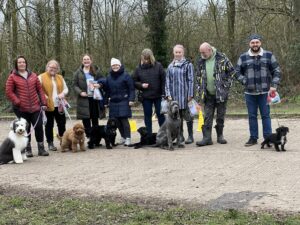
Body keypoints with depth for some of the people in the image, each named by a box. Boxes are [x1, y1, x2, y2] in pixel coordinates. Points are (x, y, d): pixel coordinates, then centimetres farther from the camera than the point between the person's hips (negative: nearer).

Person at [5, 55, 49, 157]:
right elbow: (9, 92, -1)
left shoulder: (33, 75, 10)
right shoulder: (12, 77, 2)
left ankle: (41, 148, 12)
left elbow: (40, 89, 11)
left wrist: (43, 103, 4)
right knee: (26, 128, 3)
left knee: (39, 127, 0)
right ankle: (28, 149, 15)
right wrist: (18, 102, -10)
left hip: (35, 107, 2)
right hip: (21, 109, -2)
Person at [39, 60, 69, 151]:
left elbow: (66, 88, 16)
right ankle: (50, 143, 13)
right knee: (49, 125, 4)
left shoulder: (60, 77, 14)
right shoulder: (41, 77, -2)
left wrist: (63, 93, -4)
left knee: (62, 124, 8)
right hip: (48, 105, -4)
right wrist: (43, 97, -20)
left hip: (59, 105, 4)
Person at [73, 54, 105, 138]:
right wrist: (80, 92, -15)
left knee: (95, 118, 8)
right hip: (84, 99, -1)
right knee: (86, 119, -1)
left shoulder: (96, 71, 6)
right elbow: (75, 85, 2)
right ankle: (88, 135, 7)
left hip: (95, 98, 1)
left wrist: (99, 85, -12)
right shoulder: (78, 72, 3)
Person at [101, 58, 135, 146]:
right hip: (113, 103, 5)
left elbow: (131, 88, -6)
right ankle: (123, 137, 18)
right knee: (117, 121, 6)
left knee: (124, 119, -9)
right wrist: (106, 102, 14)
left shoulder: (125, 75, -3)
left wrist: (131, 99, -13)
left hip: (123, 102, -5)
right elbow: (107, 90, 16)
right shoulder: (109, 77, 12)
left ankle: (128, 138, -3)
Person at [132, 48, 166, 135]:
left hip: (158, 95, -2)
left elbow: (164, 79, -4)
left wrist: (163, 93, -8)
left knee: (160, 114, 5)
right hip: (145, 96, 2)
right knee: (147, 115, 9)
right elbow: (134, 81, 8)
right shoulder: (139, 68, 1)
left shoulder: (158, 66, -3)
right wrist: (141, 85, -11)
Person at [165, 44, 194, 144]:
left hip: (185, 95, -4)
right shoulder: (170, 66, 10)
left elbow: (191, 80, -3)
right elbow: (167, 81, 11)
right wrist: (168, 94, 2)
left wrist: (190, 94, -9)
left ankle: (190, 136, 11)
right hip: (174, 95, 4)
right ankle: (180, 136, 18)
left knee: (187, 116, 1)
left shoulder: (188, 65, -1)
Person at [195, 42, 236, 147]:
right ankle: (207, 138, 1)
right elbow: (198, 77, 15)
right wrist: (200, 89, 7)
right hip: (208, 95, 3)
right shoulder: (201, 62, 5)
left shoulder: (222, 58, -6)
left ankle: (220, 136, 19)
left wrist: (226, 85, -6)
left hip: (221, 93, -3)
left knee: (221, 116, 6)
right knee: (207, 117, -1)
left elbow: (232, 72, -1)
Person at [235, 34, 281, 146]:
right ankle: (253, 138, 18)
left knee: (266, 115, 1)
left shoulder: (269, 55, 4)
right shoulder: (243, 57, 5)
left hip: (265, 92, -1)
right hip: (249, 92, 1)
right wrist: (245, 82, -5)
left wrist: (274, 85, -4)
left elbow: (276, 71, 6)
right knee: (252, 116, 8)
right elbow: (238, 72, 9)